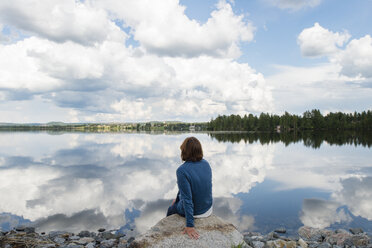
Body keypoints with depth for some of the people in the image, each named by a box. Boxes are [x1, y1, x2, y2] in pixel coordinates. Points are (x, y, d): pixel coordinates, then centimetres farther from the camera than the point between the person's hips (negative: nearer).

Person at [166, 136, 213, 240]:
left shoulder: (182, 170, -30)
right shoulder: (206, 164, -8)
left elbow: (187, 199, -30)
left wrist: (190, 225, -23)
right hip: (208, 208, 5)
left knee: (171, 210, 29)